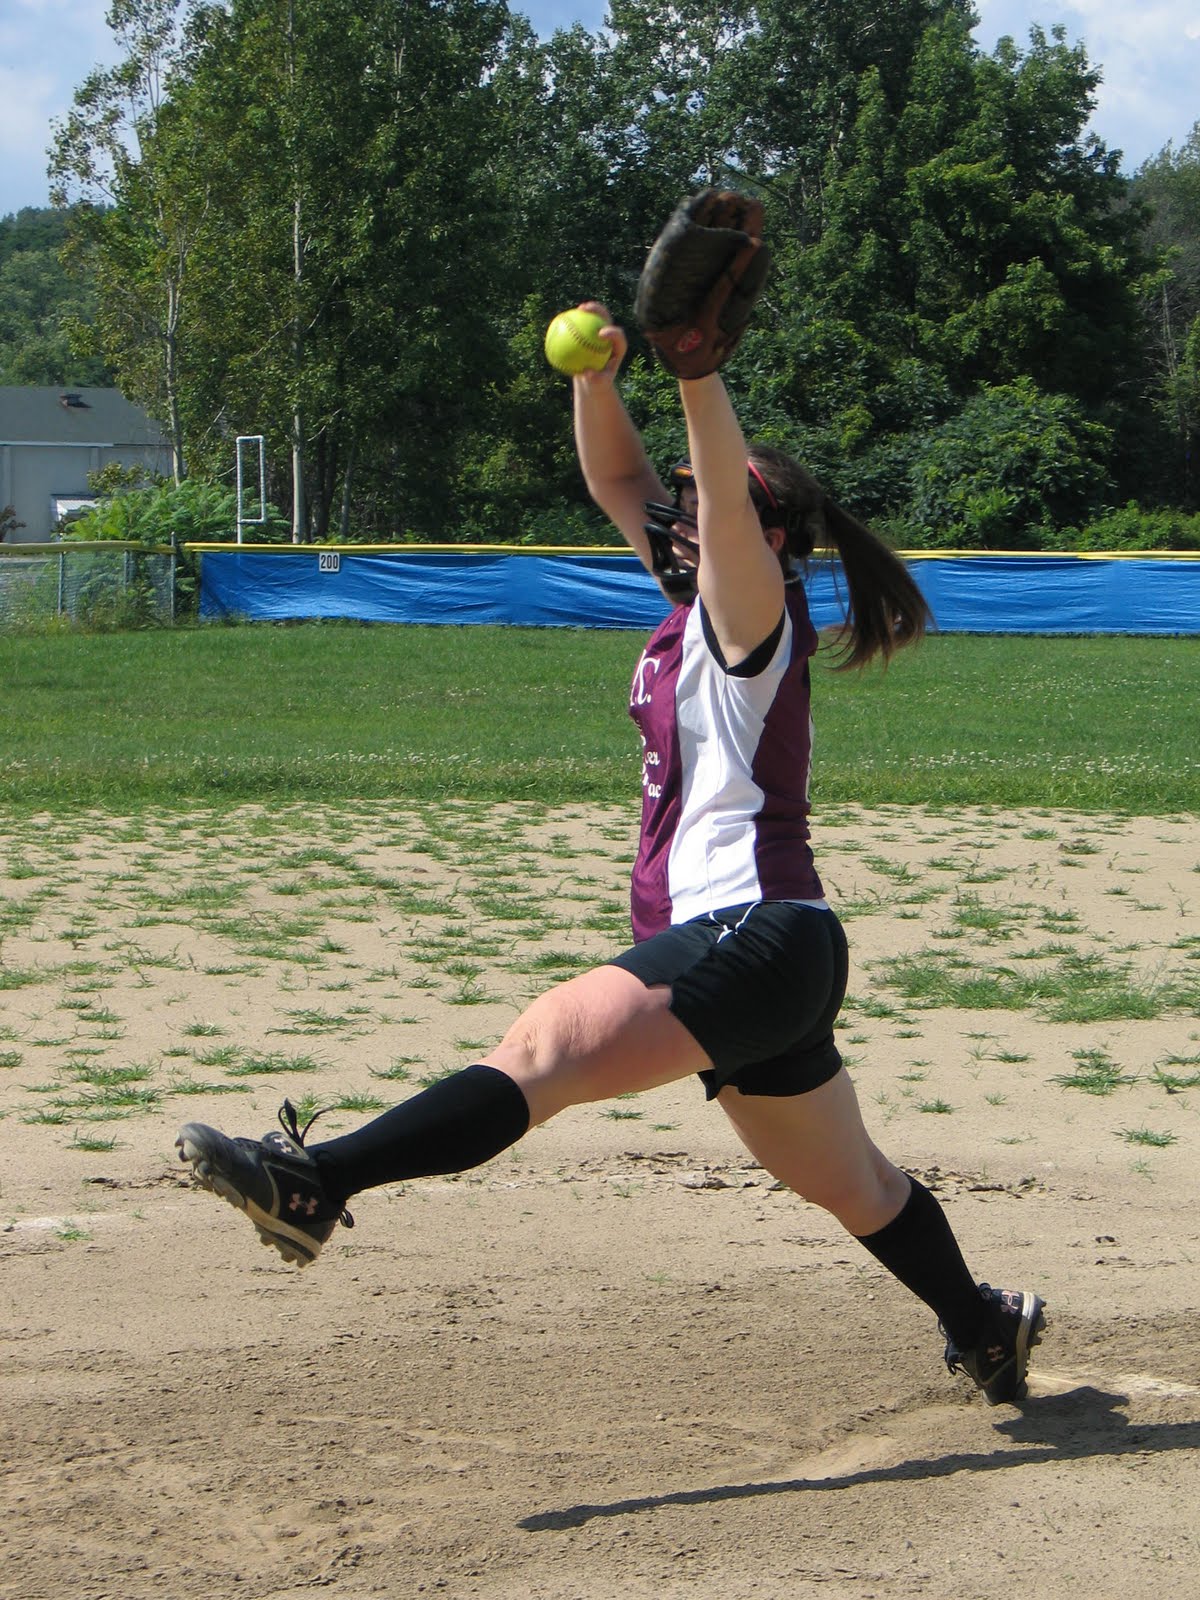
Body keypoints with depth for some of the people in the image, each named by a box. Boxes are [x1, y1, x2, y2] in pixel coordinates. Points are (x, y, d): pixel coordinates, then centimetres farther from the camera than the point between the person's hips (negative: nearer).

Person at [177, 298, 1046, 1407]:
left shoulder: (754, 620, -8)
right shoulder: (694, 614, 16)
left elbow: (730, 498, -27)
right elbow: (619, 482, 13)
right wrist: (598, 379, -4)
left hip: (753, 938, -10)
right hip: (762, 952, 10)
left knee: (546, 1048, -26)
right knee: (847, 1183, 23)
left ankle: (313, 1185, -39)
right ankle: (987, 1333, 39)